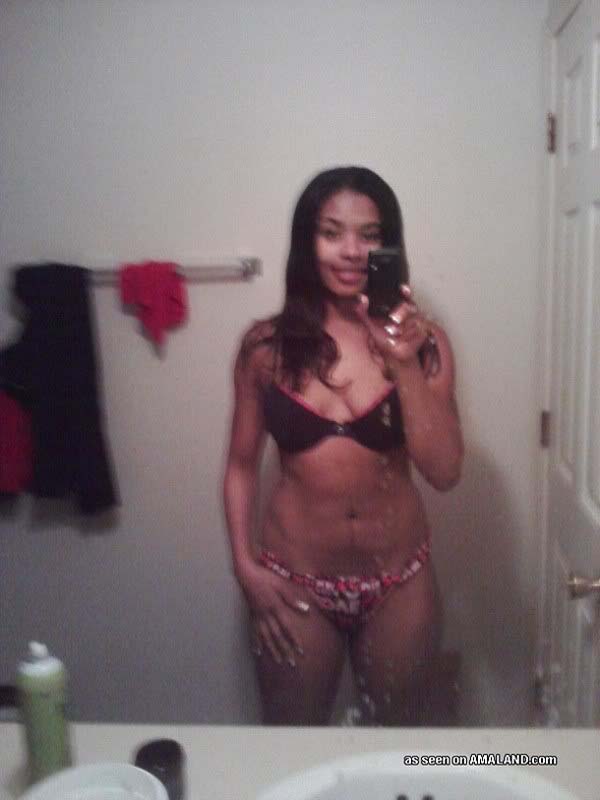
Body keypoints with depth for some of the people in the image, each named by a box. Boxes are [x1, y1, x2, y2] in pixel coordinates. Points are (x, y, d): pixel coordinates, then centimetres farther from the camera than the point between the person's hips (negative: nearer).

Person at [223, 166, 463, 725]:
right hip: (294, 581, 0)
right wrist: (244, 564, -6)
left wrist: (405, 364, -23)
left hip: (398, 582, 1)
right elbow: (242, 464, 3)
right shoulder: (266, 345, -6)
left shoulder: (423, 341, -7)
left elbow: (444, 472, -13)